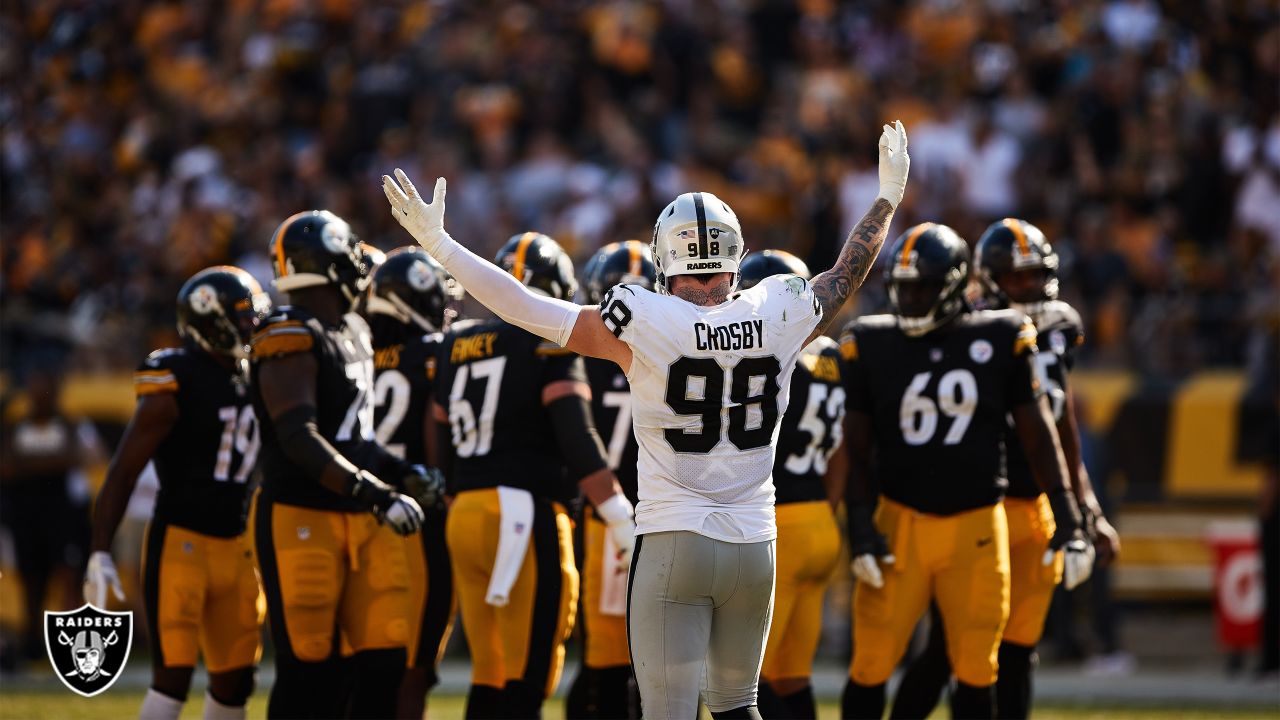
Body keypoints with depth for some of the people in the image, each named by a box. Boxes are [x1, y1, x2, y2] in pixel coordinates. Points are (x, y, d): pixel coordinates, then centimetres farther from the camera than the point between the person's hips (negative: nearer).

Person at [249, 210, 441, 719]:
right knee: (310, 672, -4)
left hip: (360, 523, 8)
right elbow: (300, 441, -22)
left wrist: (406, 476, 10)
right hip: (301, 519, -8)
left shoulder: (352, 333, 15)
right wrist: (375, 493, -27)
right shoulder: (292, 340, -14)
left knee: (383, 660, 4)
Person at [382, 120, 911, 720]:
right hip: (754, 546, 4)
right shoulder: (778, 318, -1)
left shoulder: (644, 325, -12)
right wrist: (888, 199, 37)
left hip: (673, 545, -4)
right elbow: (845, 277, 19)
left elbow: (527, 310, -6)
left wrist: (439, 246, 3)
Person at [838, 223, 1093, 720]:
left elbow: (1038, 435, 3)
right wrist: (860, 527, -6)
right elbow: (856, 449, 3)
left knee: (975, 672, 6)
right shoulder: (872, 346, -2)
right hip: (900, 525, 0)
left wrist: (1067, 520, -1)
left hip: (977, 528, 0)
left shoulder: (1000, 341, -2)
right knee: (870, 667, -1)